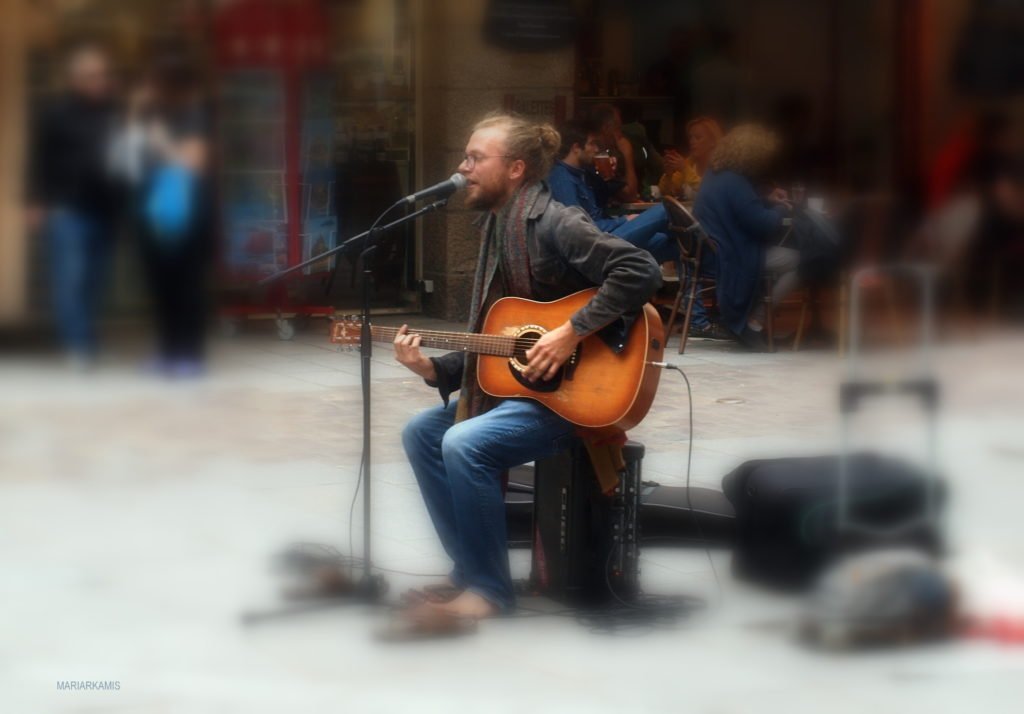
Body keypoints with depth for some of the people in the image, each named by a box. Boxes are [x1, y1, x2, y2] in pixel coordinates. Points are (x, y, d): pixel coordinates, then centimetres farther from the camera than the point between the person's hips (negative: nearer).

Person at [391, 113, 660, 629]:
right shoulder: (497, 230, 13)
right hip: (513, 380, 10)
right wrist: (433, 368, 2)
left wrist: (572, 333, -27)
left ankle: (489, 590, -13)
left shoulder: (552, 223, -16)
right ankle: (470, 571, 7)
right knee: (421, 432, 8)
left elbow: (640, 271, -28)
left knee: (465, 445, -26)